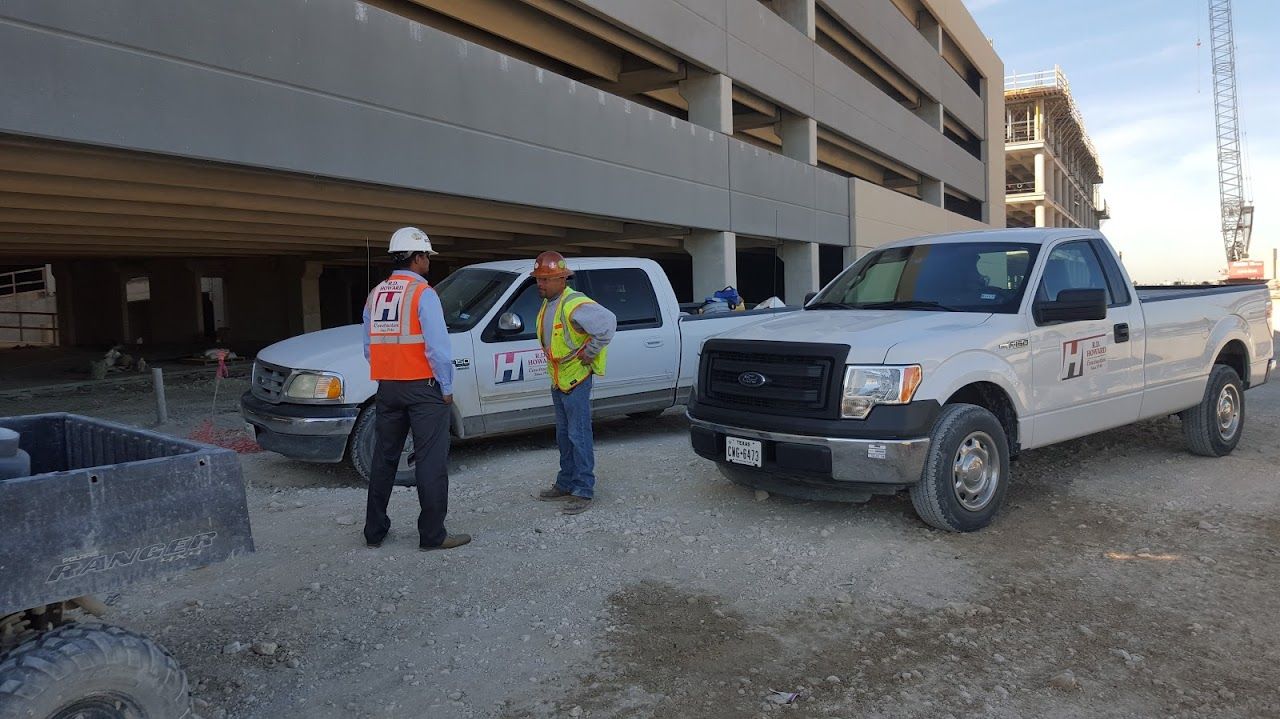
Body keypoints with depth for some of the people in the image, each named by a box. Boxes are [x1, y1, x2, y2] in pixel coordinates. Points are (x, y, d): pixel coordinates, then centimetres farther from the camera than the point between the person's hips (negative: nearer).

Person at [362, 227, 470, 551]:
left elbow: (369, 347, 12)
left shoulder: (375, 295, 10)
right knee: (431, 462, -2)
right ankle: (433, 535, 2)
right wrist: (447, 387, -5)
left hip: (387, 388, 7)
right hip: (422, 388, -7)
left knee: (384, 459, 15)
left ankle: (375, 530, 23)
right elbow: (439, 348, -15)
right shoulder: (423, 294, -11)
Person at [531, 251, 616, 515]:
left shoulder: (574, 304, -22)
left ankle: (583, 492, 3)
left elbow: (608, 322, -32)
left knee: (579, 436, -4)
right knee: (564, 435, 17)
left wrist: (590, 352, -23)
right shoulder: (548, 304, 8)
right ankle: (566, 485, 29)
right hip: (558, 380, 10)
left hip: (576, 380, -10)